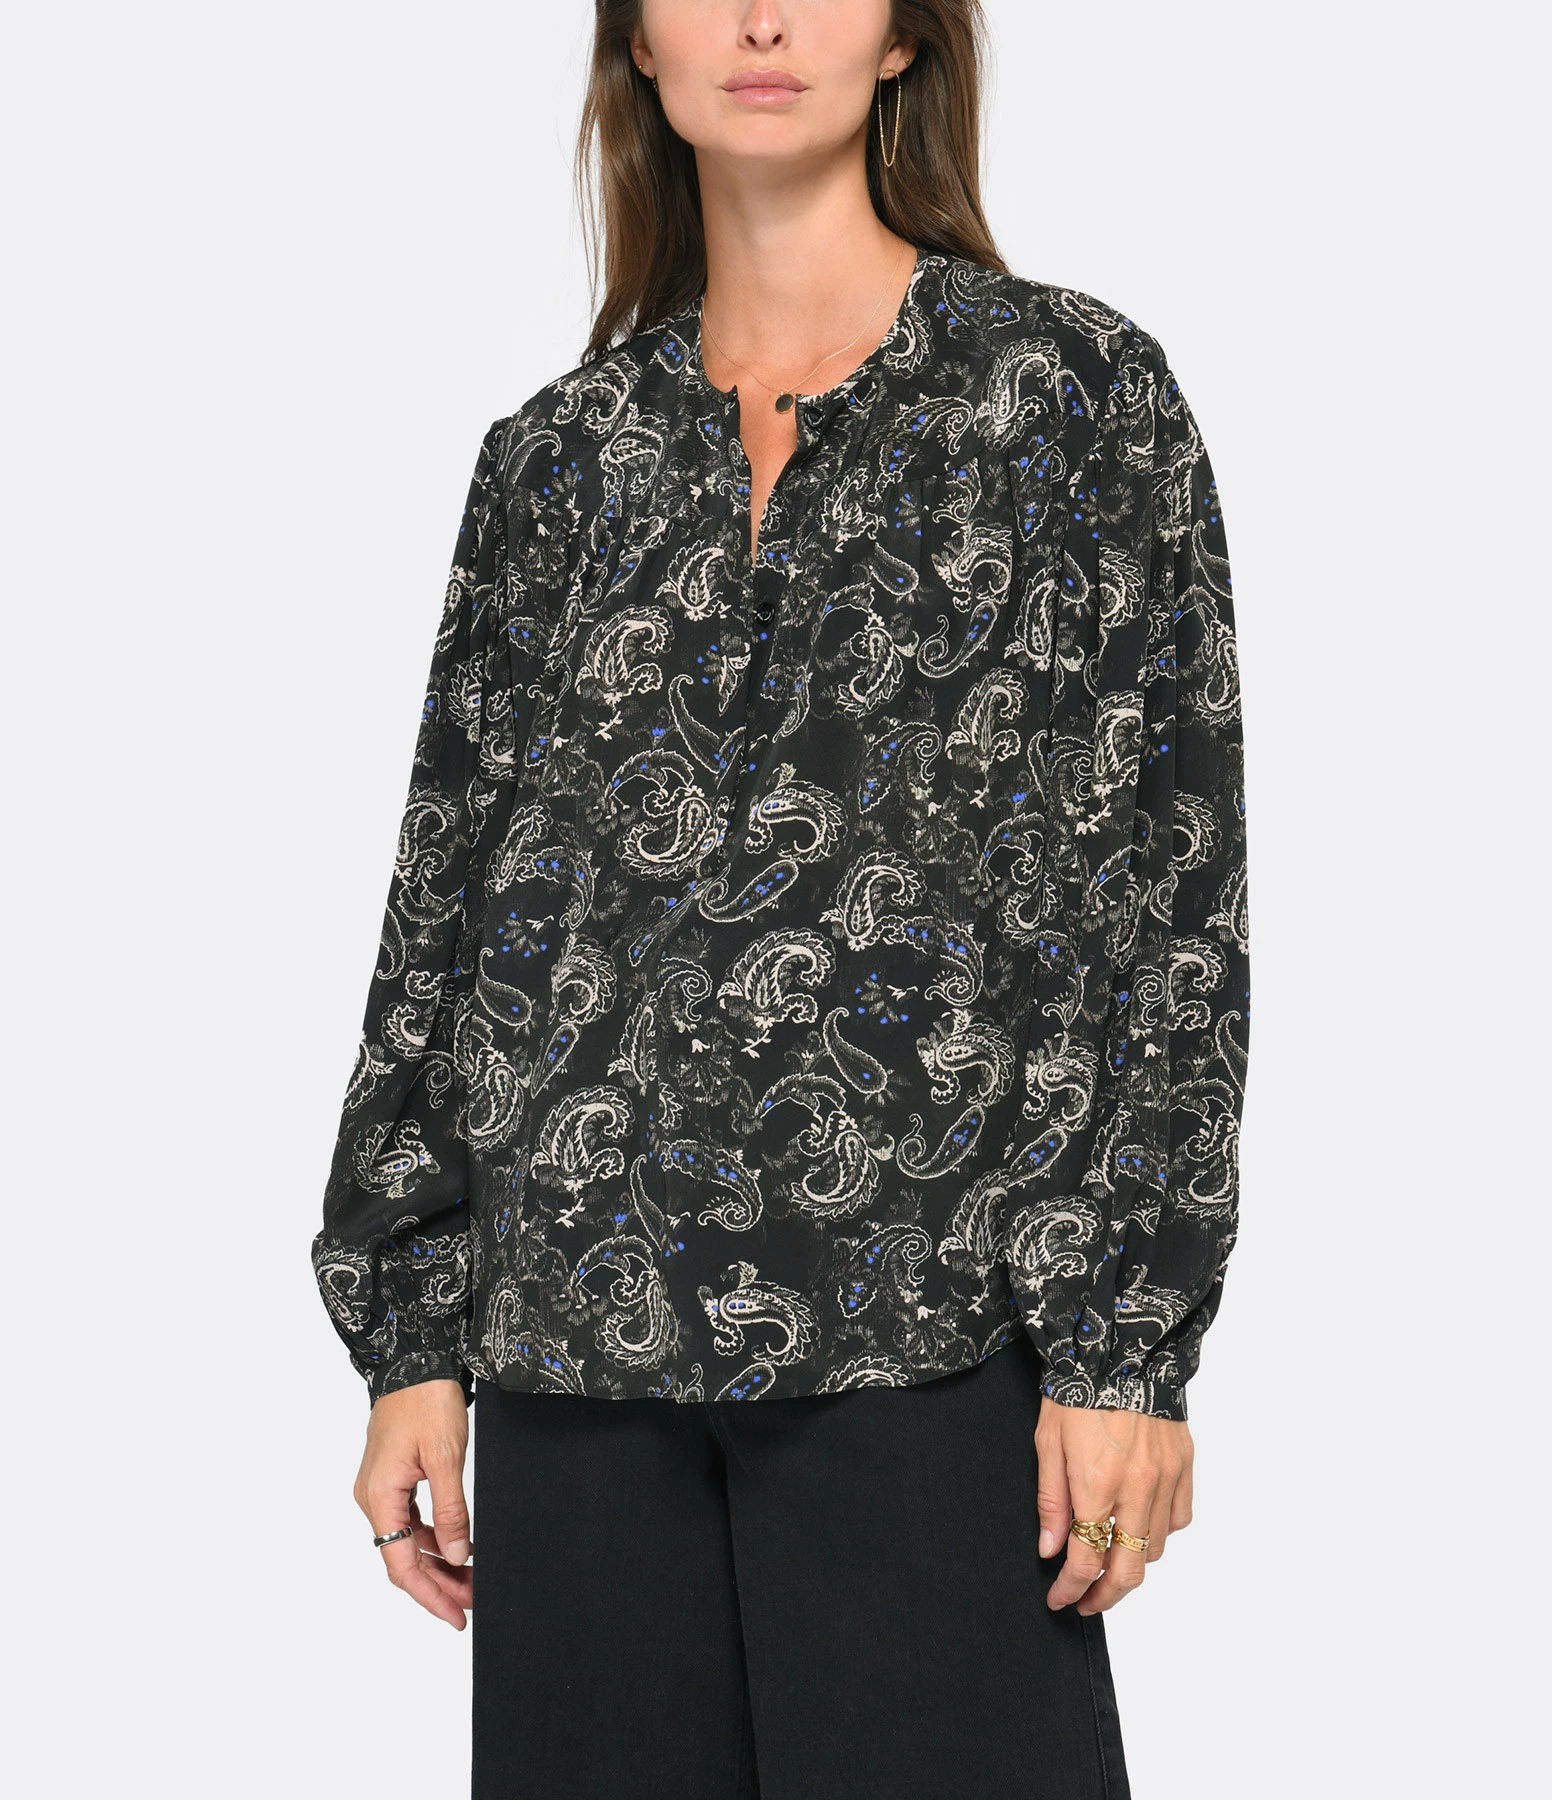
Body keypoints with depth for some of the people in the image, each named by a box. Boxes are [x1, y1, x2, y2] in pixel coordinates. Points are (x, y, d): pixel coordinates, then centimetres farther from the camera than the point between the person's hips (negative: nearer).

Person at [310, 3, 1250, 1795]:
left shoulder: (1075, 387, 2)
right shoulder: (557, 452, 11)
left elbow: (1172, 875, -2)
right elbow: (449, 894, 12)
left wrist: (1126, 1338, -8)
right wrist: (409, 1339, 7)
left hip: (923, 1321, -3)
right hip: (584, 1321, 3)